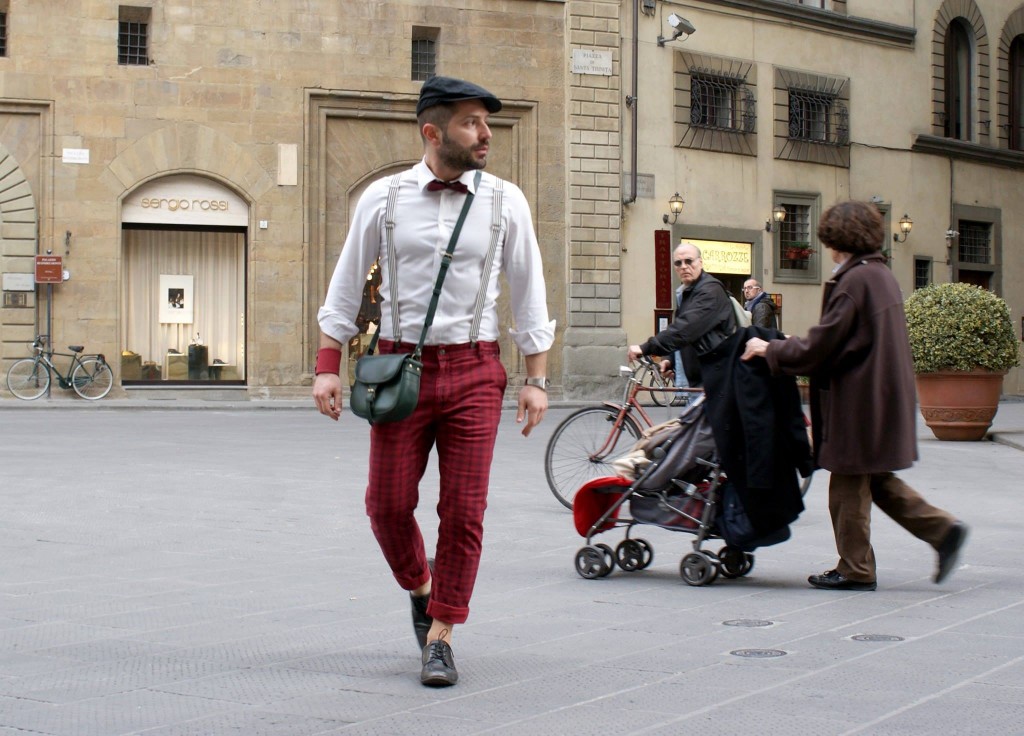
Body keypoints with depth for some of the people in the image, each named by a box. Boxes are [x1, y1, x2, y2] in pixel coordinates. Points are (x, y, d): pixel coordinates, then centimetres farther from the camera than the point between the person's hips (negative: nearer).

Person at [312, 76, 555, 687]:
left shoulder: (505, 201, 2)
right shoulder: (384, 198, 1)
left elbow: (529, 293, 7)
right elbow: (347, 286, 8)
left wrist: (537, 379, 3)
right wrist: (328, 368, 3)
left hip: (475, 370, 0)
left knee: (465, 511, -2)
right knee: (388, 504, 3)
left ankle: (440, 637, 11)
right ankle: (420, 587, 33)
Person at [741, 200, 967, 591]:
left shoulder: (853, 281, -18)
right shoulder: (882, 275, 12)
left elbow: (821, 346, -18)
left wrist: (770, 350, -6)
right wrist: (789, 346, 19)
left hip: (859, 399, -9)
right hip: (886, 395, 9)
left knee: (849, 485, 2)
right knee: (877, 480, 18)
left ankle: (855, 570, 10)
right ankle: (943, 529, 11)